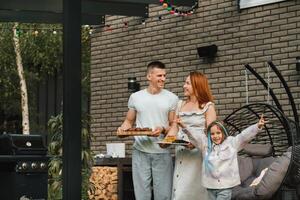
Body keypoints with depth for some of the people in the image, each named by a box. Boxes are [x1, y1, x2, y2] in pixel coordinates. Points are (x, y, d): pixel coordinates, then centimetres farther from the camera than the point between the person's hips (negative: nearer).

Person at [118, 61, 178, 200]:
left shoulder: (172, 98, 3)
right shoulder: (135, 97, 7)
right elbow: (129, 121, 16)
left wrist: (162, 129, -15)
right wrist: (123, 128, -6)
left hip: (162, 153, -1)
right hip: (140, 152, 1)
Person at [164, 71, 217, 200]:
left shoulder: (208, 106, 0)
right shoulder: (180, 105, 15)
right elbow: (174, 128, 15)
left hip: (198, 152, -5)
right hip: (181, 152, 5)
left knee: (194, 189, -8)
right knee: (179, 190, 1)